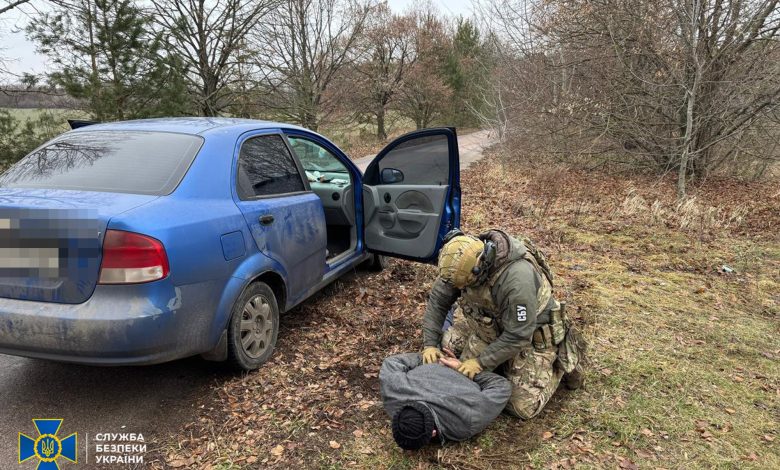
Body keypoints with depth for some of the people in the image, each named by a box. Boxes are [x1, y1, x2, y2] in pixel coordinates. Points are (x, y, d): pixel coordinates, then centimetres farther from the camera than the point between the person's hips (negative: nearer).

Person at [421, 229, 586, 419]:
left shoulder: (517, 278, -41)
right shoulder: (465, 260, -21)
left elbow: (518, 335, -31)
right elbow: (438, 299, -10)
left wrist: (482, 362, -26)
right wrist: (430, 344, -16)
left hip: (530, 333, -6)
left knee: (522, 406, -7)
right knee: (447, 346, 0)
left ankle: (562, 355, 13)